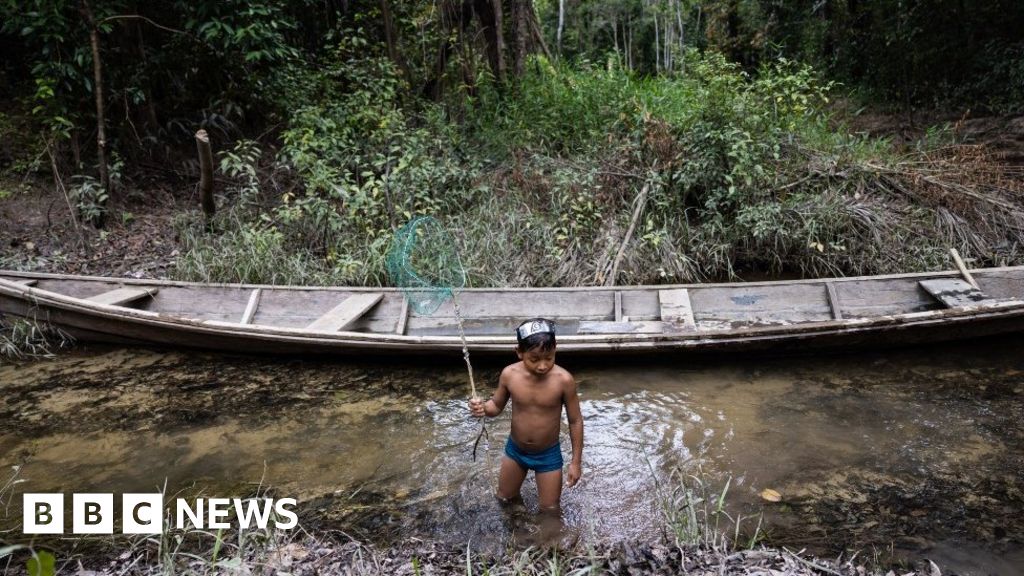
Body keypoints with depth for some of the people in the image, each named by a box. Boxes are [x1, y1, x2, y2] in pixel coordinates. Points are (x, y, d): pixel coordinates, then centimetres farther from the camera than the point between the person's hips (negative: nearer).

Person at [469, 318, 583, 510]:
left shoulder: (563, 380, -26)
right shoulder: (509, 374, -20)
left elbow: (575, 421, -13)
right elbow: (497, 405, -1)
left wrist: (576, 461, -8)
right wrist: (482, 407, -25)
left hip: (548, 454, -2)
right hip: (515, 450, 2)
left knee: (550, 509, 13)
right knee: (504, 498, 24)